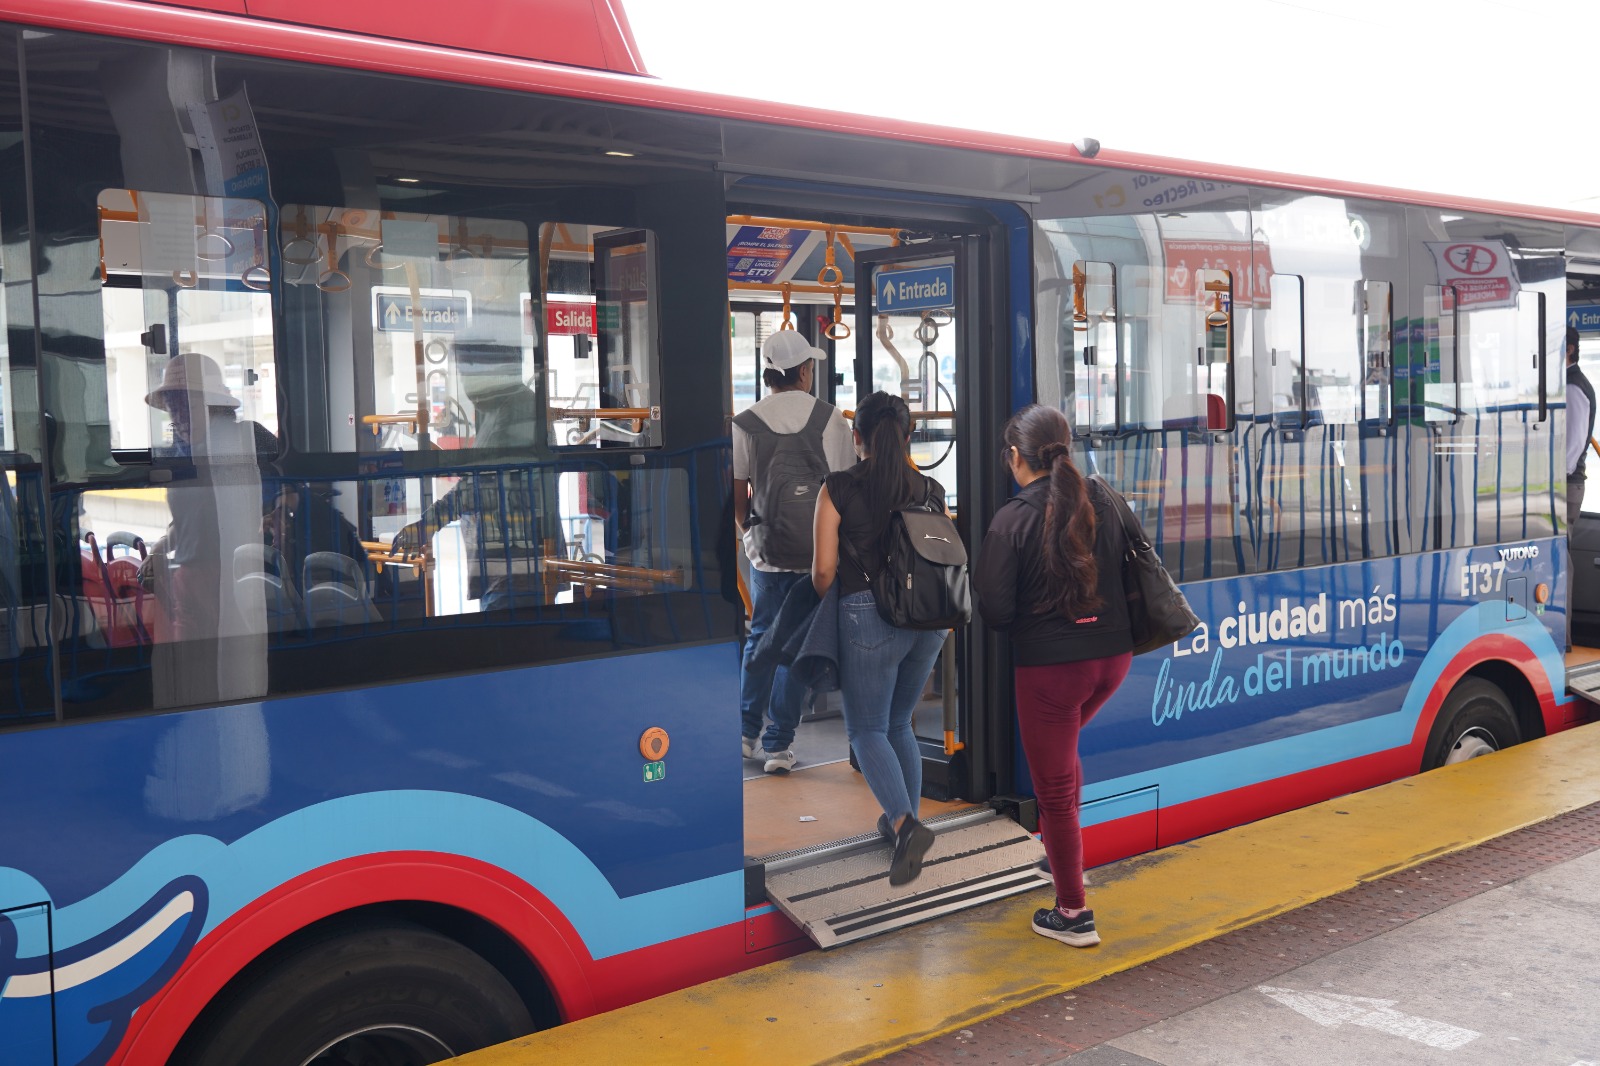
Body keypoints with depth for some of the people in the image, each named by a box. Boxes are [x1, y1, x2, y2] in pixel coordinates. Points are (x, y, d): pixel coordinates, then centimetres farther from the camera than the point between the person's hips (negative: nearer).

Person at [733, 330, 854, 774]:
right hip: (820, 551, -1)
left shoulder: (745, 424, -3)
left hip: (767, 551, 1)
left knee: (761, 637, 17)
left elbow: (737, 497, 0)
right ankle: (778, 743, 9)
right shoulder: (831, 419, -3)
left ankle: (746, 732, 22)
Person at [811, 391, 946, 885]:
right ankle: (905, 820, 27)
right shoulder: (931, 490, 3)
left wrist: (822, 609, 10)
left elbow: (824, 568, -9)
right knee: (900, 724, 21)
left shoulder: (839, 489, -8)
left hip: (868, 617, -5)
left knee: (867, 731, 4)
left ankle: (905, 823, -15)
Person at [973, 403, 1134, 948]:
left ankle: (1073, 913, 19)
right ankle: (1067, 858, 39)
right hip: (1112, 653, 6)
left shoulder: (1012, 520, -16)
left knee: (1053, 789, 9)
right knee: (1062, 752, 31)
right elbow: (1124, 570, 9)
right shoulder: (1102, 500, -1)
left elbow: (994, 610, -17)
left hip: (1049, 664, -6)